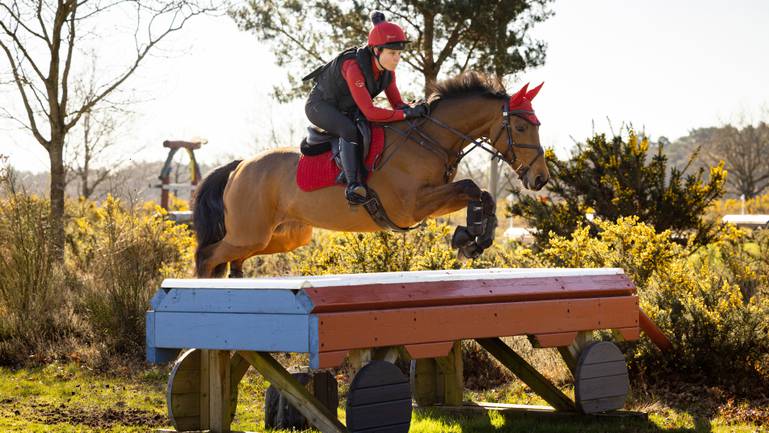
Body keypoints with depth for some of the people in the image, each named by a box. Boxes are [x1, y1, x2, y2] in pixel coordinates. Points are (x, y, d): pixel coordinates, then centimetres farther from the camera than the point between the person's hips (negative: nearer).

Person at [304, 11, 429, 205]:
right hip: (320, 106, -8)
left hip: (345, 110, 8)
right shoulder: (353, 67, -36)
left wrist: (414, 108, -27)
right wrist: (408, 113, -39)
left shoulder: (387, 70, -12)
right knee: (350, 129, -35)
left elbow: (398, 104, -4)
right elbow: (370, 112, -40)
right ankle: (353, 185, -42)